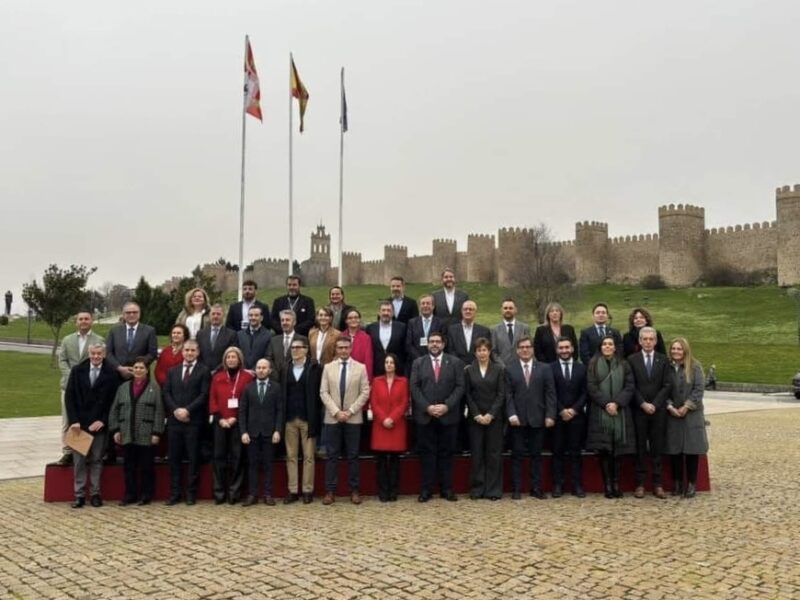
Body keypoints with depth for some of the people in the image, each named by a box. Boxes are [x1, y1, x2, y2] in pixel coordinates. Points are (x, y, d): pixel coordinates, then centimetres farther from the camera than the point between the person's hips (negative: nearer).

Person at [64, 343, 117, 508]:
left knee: (96, 460, 4)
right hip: (80, 423, 1)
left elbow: (113, 400, -2)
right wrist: (73, 420, -5)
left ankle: (95, 494, 11)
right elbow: (69, 397, 3)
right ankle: (79, 495, 9)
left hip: (99, 424, -1)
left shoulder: (111, 373, -2)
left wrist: (102, 420, -9)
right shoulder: (77, 370, 3)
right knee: (79, 460, 3)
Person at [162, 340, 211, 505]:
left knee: (193, 458, 1)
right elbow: (166, 393, 8)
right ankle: (174, 493, 11)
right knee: (174, 458, 5)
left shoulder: (204, 371, 2)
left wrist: (187, 410, -13)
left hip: (193, 421, -3)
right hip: (174, 420, 4)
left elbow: (204, 395, -6)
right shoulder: (172, 371, 16)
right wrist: (176, 410, -7)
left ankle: (191, 493, 7)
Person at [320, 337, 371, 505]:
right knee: (332, 455, 2)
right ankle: (330, 491, 7)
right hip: (332, 418, 1)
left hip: (353, 418, -1)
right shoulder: (328, 367, 6)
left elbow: (365, 392, -1)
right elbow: (323, 392, 1)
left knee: (353, 456, 4)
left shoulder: (360, 368, 3)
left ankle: (354, 490, 11)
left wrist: (350, 411, -10)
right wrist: (336, 411, -10)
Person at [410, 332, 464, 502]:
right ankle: (426, 489, 8)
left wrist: (447, 406, -12)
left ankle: (446, 488, 12)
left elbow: (460, 387, -1)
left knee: (446, 453, 5)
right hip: (425, 416, 0)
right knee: (427, 453, 3)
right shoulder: (418, 363, 8)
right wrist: (427, 407, -11)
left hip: (448, 416, 0)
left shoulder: (455, 362, 6)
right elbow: (415, 388, 1)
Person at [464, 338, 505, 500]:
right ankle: (477, 488, 9)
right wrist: (477, 415, -8)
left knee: (494, 453, 1)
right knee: (477, 453, 3)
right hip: (475, 418, 1)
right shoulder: (469, 370, 4)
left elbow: (501, 394, -2)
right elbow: (467, 395, 2)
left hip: (494, 417, -1)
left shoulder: (499, 369, 2)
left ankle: (493, 490, 7)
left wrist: (491, 414, -11)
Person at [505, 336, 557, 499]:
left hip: (538, 419, 1)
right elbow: (508, 395, 0)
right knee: (517, 455, 3)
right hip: (518, 419, -1)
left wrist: (550, 415, -6)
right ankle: (516, 489, 8)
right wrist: (511, 414, -11)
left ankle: (536, 488, 13)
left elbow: (550, 393, 3)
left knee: (536, 455, 6)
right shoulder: (510, 370, 5)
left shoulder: (544, 369, 8)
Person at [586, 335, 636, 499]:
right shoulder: (593, 364, 6)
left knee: (618, 449, 0)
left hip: (620, 413, 1)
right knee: (603, 450, -4)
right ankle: (607, 485, 0)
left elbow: (629, 387, 2)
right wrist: (606, 404, -12)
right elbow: (591, 387, -2)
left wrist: (617, 403, -11)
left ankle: (616, 484, 6)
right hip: (600, 413, -1)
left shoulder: (624, 365, 11)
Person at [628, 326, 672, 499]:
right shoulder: (632, 360, 2)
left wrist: (654, 404, -9)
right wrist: (643, 404, -11)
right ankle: (640, 484, 5)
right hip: (638, 410, -1)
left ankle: (657, 484, 7)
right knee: (640, 448, 2)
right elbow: (631, 386, -2)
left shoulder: (663, 360, 6)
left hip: (658, 410, 1)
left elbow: (667, 385, 0)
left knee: (657, 448, 3)